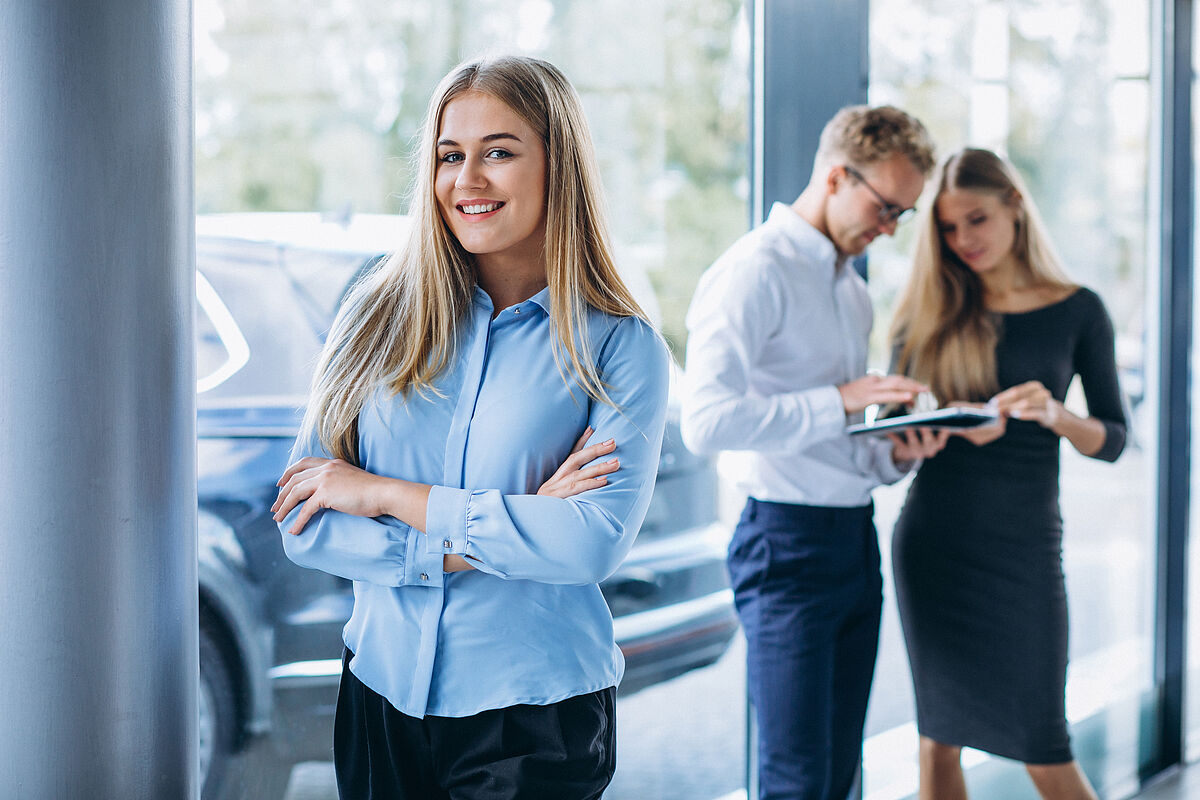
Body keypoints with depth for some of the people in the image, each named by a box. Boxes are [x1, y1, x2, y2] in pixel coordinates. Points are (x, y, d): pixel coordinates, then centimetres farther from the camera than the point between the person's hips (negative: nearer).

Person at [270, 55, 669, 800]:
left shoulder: (621, 347, -6)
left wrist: (387, 494, -15)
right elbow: (303, 524, -5)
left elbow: (596, 540, -19)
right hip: (381, 694, 3)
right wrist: (507, 534, -15)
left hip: (536, 719, -2)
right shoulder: (377, 316, 1)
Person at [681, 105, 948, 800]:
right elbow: (706, 421, -23)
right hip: (789, 540, -9)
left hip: (857, 535, 9)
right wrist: (838, 401, -21)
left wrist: (896, 455, 3)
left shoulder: (852, 288, 19)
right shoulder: (755, 272, -10)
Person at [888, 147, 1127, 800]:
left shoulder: (1077, 311, 2)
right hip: (932, 540, 2)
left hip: (1023, 543, -2)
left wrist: (1054, 416, -18)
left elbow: (1113, 439, 3)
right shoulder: (928, 313, 5)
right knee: (937, 739, 6)